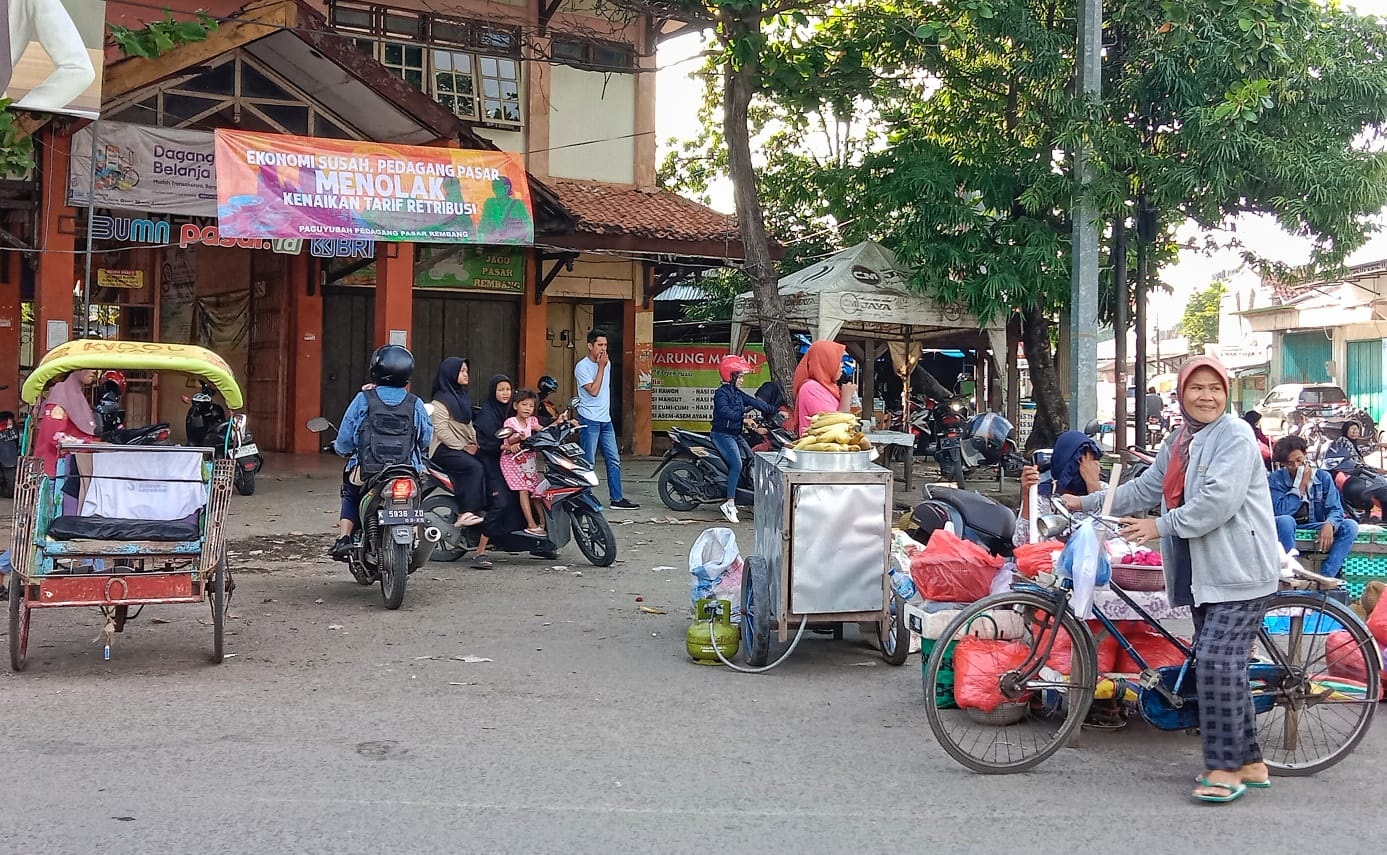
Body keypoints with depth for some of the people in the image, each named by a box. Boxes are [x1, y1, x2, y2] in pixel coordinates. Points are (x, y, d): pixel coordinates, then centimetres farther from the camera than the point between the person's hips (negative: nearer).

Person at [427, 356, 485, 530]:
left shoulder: (463, 396, 20)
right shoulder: (441, 400, -6)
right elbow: (441, 430, -14)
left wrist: (474, 443, 4)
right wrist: (463, 447, -16)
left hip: (463, 448, 8)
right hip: (444, 449, -8)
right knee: (475, 467, -27)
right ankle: (467, 512, -27)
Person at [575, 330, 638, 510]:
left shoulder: (607, 362, 12)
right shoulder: (582, 367, -12)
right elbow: (593, 390, -19)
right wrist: (601, 367, -16)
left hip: (605, 420, 8)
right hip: (589, 420, -8)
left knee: (614, 460, 7)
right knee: (588, 463, -4)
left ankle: (617, 498, 12)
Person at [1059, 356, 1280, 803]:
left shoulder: (1235, 436, -11)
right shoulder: (1181, 440, 16)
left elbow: (1219, 501, -22)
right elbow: (1145, 488, 19)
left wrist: (1161, 526, -20)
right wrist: (1086, 503, 15)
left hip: (1239, 570, -9)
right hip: (1202, 571, 9)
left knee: (1218, 661, -15)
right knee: (1220, 664, 11)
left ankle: (1226, 767, -7)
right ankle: (1249, 761, 21)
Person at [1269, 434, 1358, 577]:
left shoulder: (1323, 477, 1)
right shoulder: (1275, 479, -7)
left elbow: (1335, 509, -6)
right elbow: (1281, 512, -20)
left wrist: (1329, 525, -29)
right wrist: (1301, 485, -17)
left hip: (1314, 529, 3)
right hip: (1287, 529, -3)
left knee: (1350, 526, -20)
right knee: (1285, 521, -37)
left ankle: (1325, 577, -29)